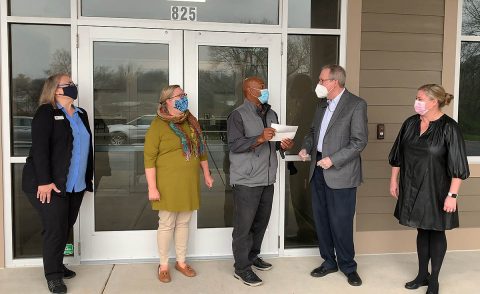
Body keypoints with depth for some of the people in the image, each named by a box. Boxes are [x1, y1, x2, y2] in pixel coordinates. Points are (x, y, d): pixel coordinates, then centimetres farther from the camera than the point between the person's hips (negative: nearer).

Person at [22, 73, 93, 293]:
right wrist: (44, 181, -21)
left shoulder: (81, 114, 14)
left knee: (66, 228, 11)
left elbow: (87, 147, 16)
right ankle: (53, 275, 10)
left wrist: (89, 177, 13)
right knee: (55, 229, -3)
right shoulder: (46, 113, -6)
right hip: (49, 184, -6)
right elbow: (39, 148, -15)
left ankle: (57, 265, 27)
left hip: (76, 185, 6)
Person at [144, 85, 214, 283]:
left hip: (189, 183, 5)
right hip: (168, 184, -5)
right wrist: (152, 187, -16)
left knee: (183, 223, 13)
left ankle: (181, 262, 28)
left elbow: (201, 149, 17)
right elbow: (149, 158, -12)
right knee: (167, 225, 4)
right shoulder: (158, 125, -10)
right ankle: (163, 265, 20)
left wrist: (207, 174, 17)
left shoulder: (191, 122, 9)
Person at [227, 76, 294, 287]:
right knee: (244, 225, 0)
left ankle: (253, 256, 33)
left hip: (267, 179, 7)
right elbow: (234, 144, -18)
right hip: (246, 181, -7)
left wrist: (283, 145, -2)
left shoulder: (271, 114, 15)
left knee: (261, 221, 15)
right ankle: (241, 267, 11)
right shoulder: (238, 115, -9)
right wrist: (260, 138, -29)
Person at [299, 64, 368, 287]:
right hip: (318, 169, 7)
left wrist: (333, 160, -20)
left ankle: (348, 266, 22)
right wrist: (306, 147, 3)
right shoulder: (322, 104, 13)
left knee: (340, 222, 1)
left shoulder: (356, 105, -9)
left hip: (340, 173, -7)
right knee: (321, 219, 13)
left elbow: (360, 141, -14)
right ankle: (329, 262, 30)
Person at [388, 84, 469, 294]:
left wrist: (452, 195, -18)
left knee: (436, 232, 9)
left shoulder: (448, 127, -15)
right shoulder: (410, 123, 1)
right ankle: (422, 275, 30)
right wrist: (394, 180, 9)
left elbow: (457, 166, -16)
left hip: (436, 190, -4)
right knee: (422, 230, 16)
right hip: (413, 189, 5)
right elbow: (398, 155, 9)